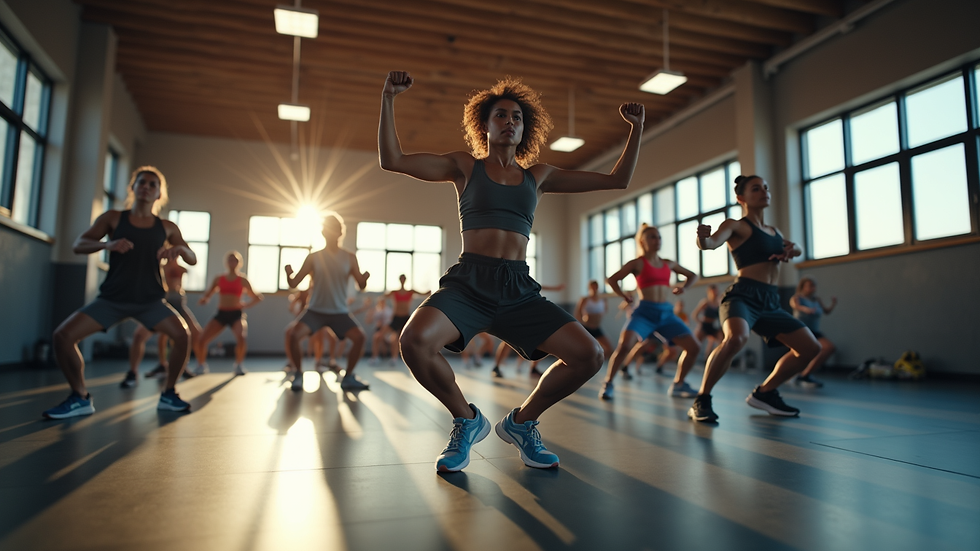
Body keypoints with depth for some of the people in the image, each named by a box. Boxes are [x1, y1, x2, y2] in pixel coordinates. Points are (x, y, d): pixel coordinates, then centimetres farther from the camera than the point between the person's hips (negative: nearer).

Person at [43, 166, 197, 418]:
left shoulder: (167, 228, 3)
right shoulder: (113, 218, 1)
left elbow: (193, 260, 2)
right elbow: (78, 245, -6)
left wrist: (179, 249, -21)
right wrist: (107, 244, -27)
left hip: (150, 300, 0)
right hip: (112, 297, 0)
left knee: (183, 335, -21)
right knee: (62, 336, -14)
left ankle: (168, 395, -2)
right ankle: (80, 399, 5)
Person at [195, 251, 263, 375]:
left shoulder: (242, 280, 6)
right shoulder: (219, 279, 11)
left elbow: (257, 297, 12)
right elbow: (207, 294, 11)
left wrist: (246, 305, -1)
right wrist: (204, 299, -10)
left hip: (236, 314, -2)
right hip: (221, 314, 2)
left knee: (241, 338, -30)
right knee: (199, 340, -14)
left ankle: (239, 365, -2)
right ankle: (202, 365, 15)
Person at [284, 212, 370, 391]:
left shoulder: (349, 258, -1)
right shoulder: (313, 257, -3)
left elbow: (361, 286, -2)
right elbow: (294, 283, -6)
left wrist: (364, 279, -25)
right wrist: (288, 274, -29)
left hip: (339, 311, 1)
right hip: (315, 310, -1)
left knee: (360, 336, -18)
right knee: (294, 336, -23)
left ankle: (348, 378, 2)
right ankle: (298, 375, 2)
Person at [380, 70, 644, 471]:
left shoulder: (537, 176, 18)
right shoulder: (465, 167, 12)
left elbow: (617, 180, 21)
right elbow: (392, 161, 2)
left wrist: (637, 127, 15)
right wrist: (388, 99, -3)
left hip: (519, 290, 3)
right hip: (468, 282, -2)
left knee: (589, 356, -15)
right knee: (415, 340, -31)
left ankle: (521, 421, 13)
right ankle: (467, 420, 1)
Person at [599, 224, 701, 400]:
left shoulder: (668, 264, 15)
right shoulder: (637, 263, 2)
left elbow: (693, 276, 27)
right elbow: (612, 279, 4)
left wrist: (684, 287, 8)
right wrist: (623, 296, -4)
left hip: (666, 313, 5)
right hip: (645, 312, -5)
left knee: (694, 347, 0)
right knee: (624, 346, -27)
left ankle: (678, 385, 19)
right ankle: (607, 384, -9)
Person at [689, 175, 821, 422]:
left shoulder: (773, 231, 22)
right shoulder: (735, 226, -2)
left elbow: (796, 248, 37)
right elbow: (711, 243, -21)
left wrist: (791, 249, 11)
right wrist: (703, 238, -46)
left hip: (770, 303, 9)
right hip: (742, 297, -8)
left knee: (810, 348, 9)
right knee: (736, 337, -38)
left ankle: (764, 393, 23)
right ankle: (701, 400, -24)